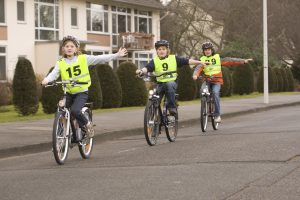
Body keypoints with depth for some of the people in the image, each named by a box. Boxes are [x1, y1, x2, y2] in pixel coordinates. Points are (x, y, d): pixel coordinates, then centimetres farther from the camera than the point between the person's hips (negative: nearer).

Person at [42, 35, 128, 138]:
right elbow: (54, 74, -11)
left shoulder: (83, 59, -2)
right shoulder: (60, 63, 1)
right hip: (68, 93, 3)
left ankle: (87, 125, 3)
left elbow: (100, 58, -2)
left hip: (81, 92, -3)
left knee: (74, 110, -24)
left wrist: (117, 55, -5)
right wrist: (46, 80, -33)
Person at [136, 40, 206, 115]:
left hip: (172, 82, -2)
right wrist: (141, 71, -34)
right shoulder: (154, 61, 2)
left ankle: (172, 107, -29)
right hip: (160, 84, 2)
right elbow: (147, 68, -12)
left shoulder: (174, 58, 4)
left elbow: (187, 61, 2)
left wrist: (199, 62, -6)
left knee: (170, 84, -36)